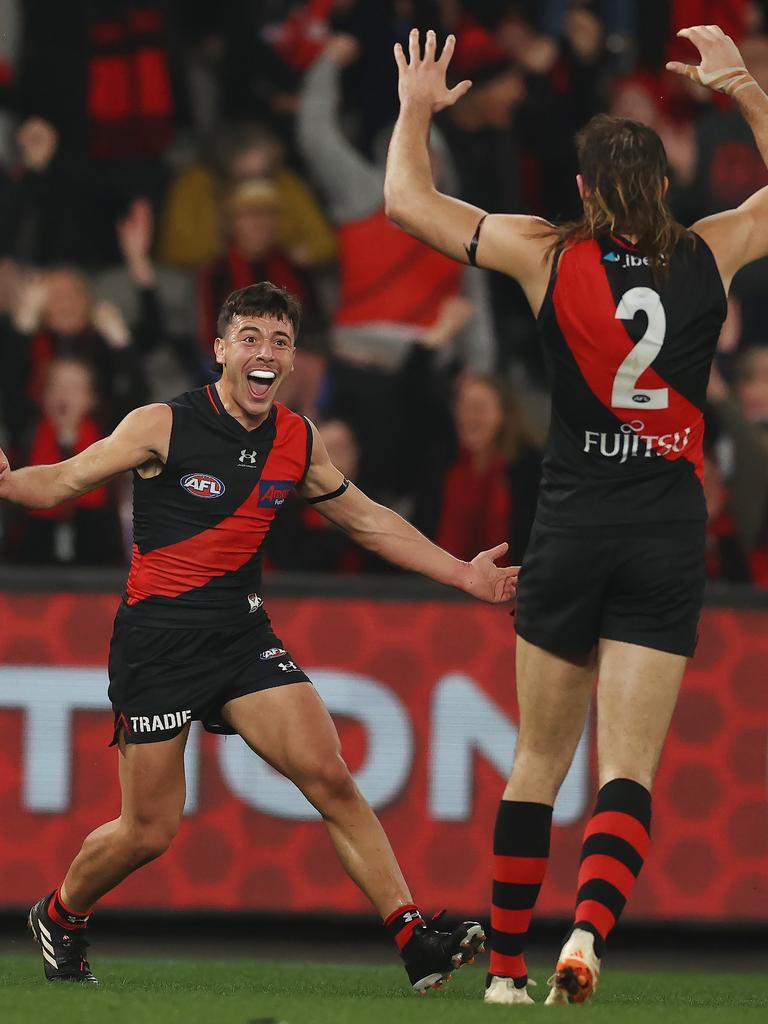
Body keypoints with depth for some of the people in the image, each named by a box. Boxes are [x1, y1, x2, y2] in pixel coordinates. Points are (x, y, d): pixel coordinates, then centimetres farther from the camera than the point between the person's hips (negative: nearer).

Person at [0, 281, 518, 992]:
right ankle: (59, 918, 29)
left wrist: (463, 574, 16)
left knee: (328, 776, -12)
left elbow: (367, 520, 19)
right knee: (149, 831, -1)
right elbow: (61, 482, -5)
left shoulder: (298, 442, 5)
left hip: (242, 634, 4)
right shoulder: (163, 427, -10)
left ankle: (414, 940, -13)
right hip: (157, 638, -4)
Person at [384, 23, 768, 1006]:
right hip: (668, 543, 0)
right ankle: (588, 927, -28)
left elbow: (408, 200, 3)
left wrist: (416, 109, 17)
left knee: (539, 758, 13)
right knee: (628, 768, -4)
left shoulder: (549, 258, -4)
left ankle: (505, 963, 16)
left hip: (572, 528, 0)